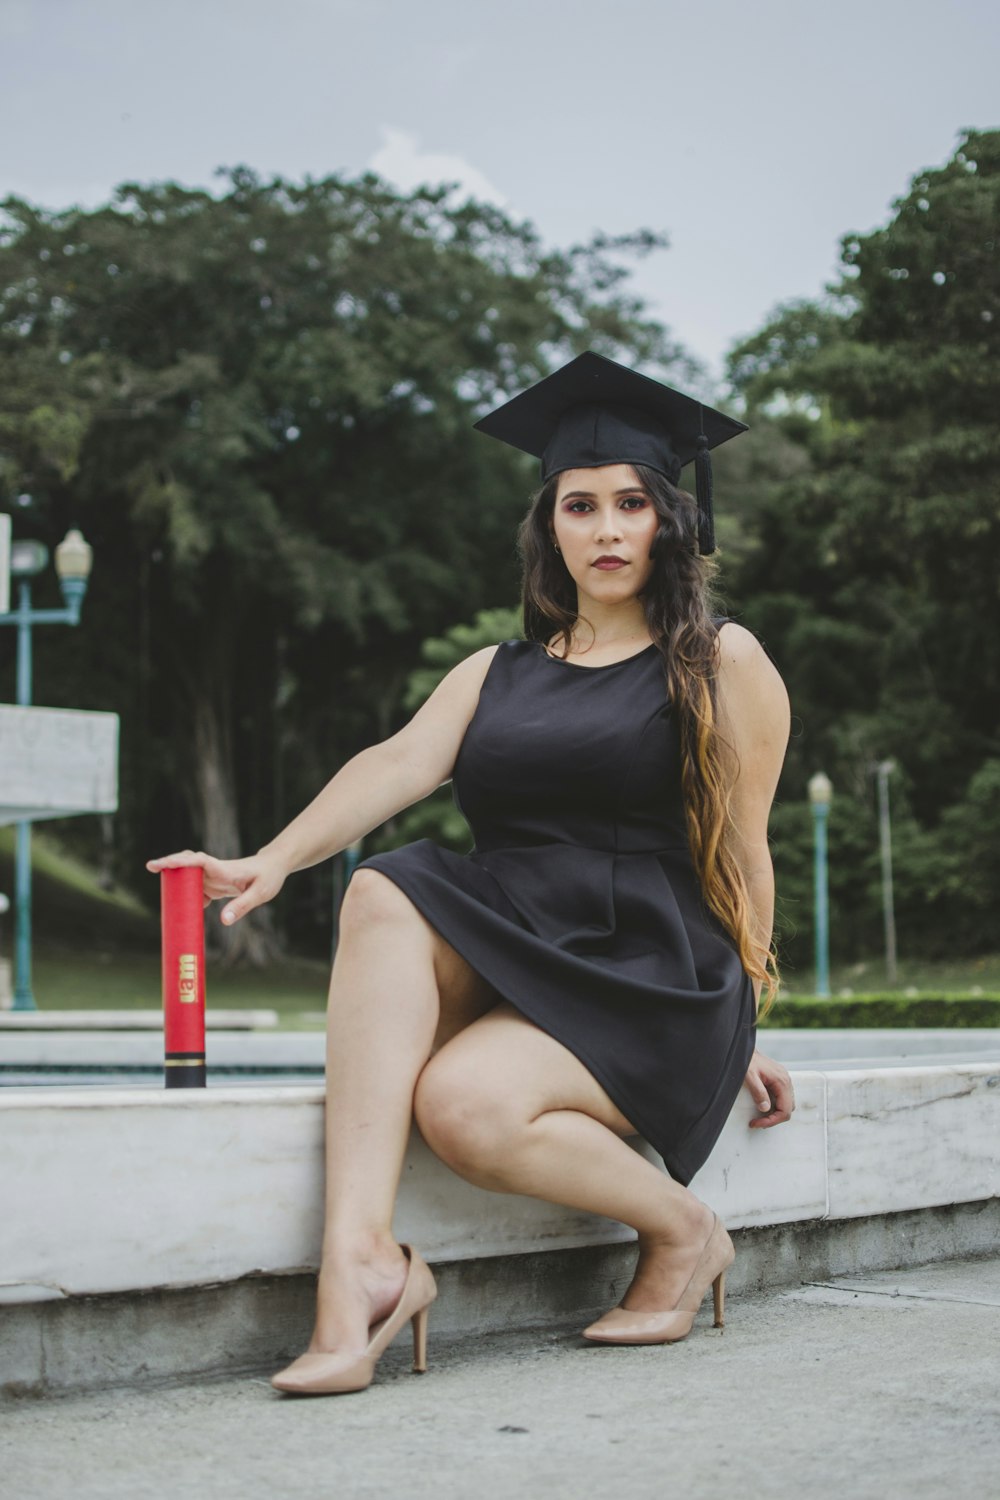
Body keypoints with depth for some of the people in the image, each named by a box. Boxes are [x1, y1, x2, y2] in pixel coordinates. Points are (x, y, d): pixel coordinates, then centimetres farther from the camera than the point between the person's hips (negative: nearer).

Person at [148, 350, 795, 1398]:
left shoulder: (723, 663, 5)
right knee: (384, 896, -28)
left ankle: (681, 1232, -3)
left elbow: (740, 851, 4)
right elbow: (398, 764, -3)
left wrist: (746, 1027, 3)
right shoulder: (495, 674, 15)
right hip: (507, 950, 5)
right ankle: (359, 1261, -37)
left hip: (652, 975, -4)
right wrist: (276, 859, -21)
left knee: (464, 1107, -32)